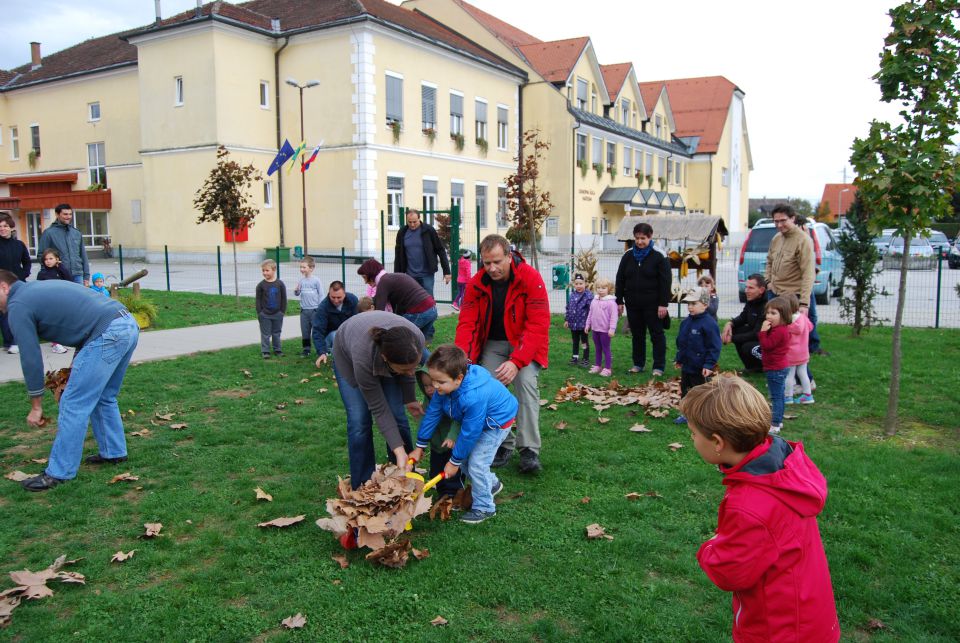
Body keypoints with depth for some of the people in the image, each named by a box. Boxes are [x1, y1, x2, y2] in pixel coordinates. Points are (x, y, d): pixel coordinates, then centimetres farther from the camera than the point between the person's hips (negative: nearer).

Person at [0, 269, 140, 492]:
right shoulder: (40, 288, 30)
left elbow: (31, 359, 1)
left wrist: (36, 406, 11)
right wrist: (76, 371, 34)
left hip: (108, 334, -9)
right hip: (128, 324, 9)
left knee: (74, 405, 0)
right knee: (104, 398, 24)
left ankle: (59, 473, 8)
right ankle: (113, 451, 34)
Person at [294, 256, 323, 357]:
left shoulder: (316, 280, -6)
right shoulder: (301, 280, 4)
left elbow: (321, 294, -3)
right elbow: (297, 294, 10)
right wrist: (296, 290, -13)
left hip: (314, 309, -4)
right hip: (304, 310, 4)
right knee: (305, 331, 9)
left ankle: (320, 350, 7)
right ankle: (306, 350, 18)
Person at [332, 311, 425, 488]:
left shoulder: (417, 340, -36)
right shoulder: (363, 359, -44)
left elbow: (408, 369, -9)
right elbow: (378, 408, -31)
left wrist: (409, 399, 1)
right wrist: (399, 450, -32)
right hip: (347, 356, -3)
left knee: (397, 415, -6)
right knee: (359, 421, -12)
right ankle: (362, 486, 3)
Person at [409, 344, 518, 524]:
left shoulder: (473, 397, -42)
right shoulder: (445, 387, -18)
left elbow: (469, 433, -31)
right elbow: (432, 413, -7)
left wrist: (454, 462, -18)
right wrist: (420, 446, 0)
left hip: (498, 423, -8)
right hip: (476, 421, 8)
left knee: (476, 464, -11)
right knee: (464, 457, 10)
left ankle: (484, 508, 9)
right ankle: (491, 484, 34)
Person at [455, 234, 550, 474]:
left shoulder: (531, 278, -21)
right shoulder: (476, 283, -10)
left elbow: (538, 325, -25)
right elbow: (466, 323, -13)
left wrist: (517, 361, -34)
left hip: (524, 344, -3)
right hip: (492, 344, 3)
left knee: (526, 382, -25)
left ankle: (529, 450, -17)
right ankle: (503, 444, 4)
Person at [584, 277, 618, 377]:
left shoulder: (611, 302, -13)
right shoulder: (594, 301, 8)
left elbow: (614, 316, -16)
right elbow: (590, 314, 17)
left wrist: (612, 329, -19)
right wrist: (587, 325, 16)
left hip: (605, 330, -6)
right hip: (595, 329, 6)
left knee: (606, 349, 1)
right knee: (597, 349, 16)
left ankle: (607, 369, 7)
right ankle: (597, 366, 26)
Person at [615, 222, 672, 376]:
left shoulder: (658, 256, -6)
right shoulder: (628, 256, 6)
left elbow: (666, 281, -9)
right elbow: (620, 279, 9)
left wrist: (663, 304, -14)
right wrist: (619, 301, 5)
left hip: (652, 304, -4)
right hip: (633, 304, 4)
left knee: (657, 334, 1)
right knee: (637, 335, 12)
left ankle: (659, 367, 7)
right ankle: (638, 364, 23)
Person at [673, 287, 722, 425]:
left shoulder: (709, 323, -19)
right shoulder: (686, 322, 6)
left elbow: (714, 347, -19)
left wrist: (709, 365, -22)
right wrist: (678, 359, 20)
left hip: (700, 368, -8)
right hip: (686, 366, 8)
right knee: (685, 391, 15)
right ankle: (685, 414, 28)